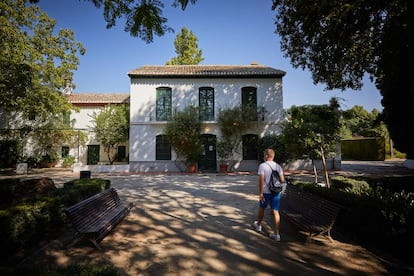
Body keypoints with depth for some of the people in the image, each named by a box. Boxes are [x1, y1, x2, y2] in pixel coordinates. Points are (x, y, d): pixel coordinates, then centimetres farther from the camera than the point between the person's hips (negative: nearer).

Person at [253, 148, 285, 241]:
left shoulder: (262, 166, -12)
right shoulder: (278, 166, 2)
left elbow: (261, 180, -18)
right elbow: (282, 180, 1)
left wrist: (260, 193, -14)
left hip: (266, 192, -3)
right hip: (276, 192, 3)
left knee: (261, 208, 18)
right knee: (275, 212, 6)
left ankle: (258, 225, 39)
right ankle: (276, 234, 7)